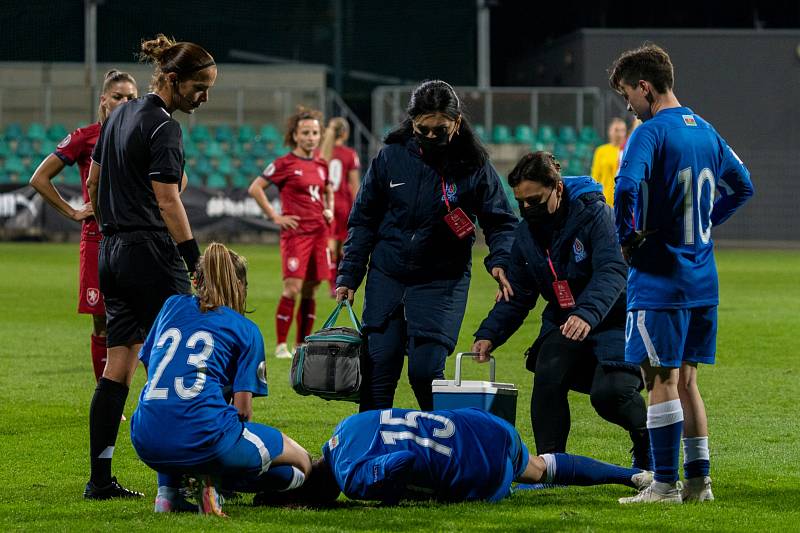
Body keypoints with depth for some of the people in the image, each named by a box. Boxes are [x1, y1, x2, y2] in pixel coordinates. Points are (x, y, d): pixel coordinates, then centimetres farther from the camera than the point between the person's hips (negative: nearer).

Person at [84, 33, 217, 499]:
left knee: (119, 365, 7)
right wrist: (197, 263, -20)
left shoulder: (120, 116, 14)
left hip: (112, 252, 9)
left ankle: (100, 477, 5)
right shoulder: (162, 128, -14)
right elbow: (168, 202, -20)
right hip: (151, 257, -9)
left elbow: (93, 185, 20)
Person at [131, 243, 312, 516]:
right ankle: (210, 481, -7)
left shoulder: (173, 306, 19)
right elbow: (243, 408, 4)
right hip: (200, 439, -5)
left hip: (146, 442, 5)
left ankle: (167, 490, 16)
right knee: (301, 464, 12)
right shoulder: (246, 330, 9)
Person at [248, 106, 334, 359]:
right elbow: (255, 188, -8)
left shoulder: (321, 165, 12)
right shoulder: (285, 164, -6)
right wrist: (275, 215, -10)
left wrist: (329, 210, 13)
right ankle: (281, 345, -8)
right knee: (292, 288, -13)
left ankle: (303, 344, 15)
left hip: (319, 232, 6)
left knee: (310, 290, 7)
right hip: (296, 232, -6)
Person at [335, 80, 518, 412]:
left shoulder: (474, 166, -6)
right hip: (387, 276, 3)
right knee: (378, 367, 2)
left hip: (442, 282, -3)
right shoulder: (391, 157, -1)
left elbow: (501, 223, 0)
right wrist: (348, 276, 1)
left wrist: (500, 261, -21)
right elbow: (363, 220, 7)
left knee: (425, 369, -13)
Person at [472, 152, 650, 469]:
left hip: (613, 320, -5)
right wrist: (489, 335, -9)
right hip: (563, 324, 5)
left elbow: (612, 272, -31)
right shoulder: (526, 234, 3)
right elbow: (516, 297, 9)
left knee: (610, 392, -23)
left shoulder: (594, 214, -18)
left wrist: (587, 314, -49)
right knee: (548, 378, -23)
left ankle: (645, 439, 10)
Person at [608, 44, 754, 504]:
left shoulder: (652, 133, -14)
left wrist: (629, 236, -15)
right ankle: (698, 479, 14)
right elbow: (742, 186, 23)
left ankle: (665, 485, -1)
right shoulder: (705, 130, 11)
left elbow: (627, 187, -31)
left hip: (659, 278, -8)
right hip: (703, 278, 8)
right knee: (686, 379, 14)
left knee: (662, 380, -3)